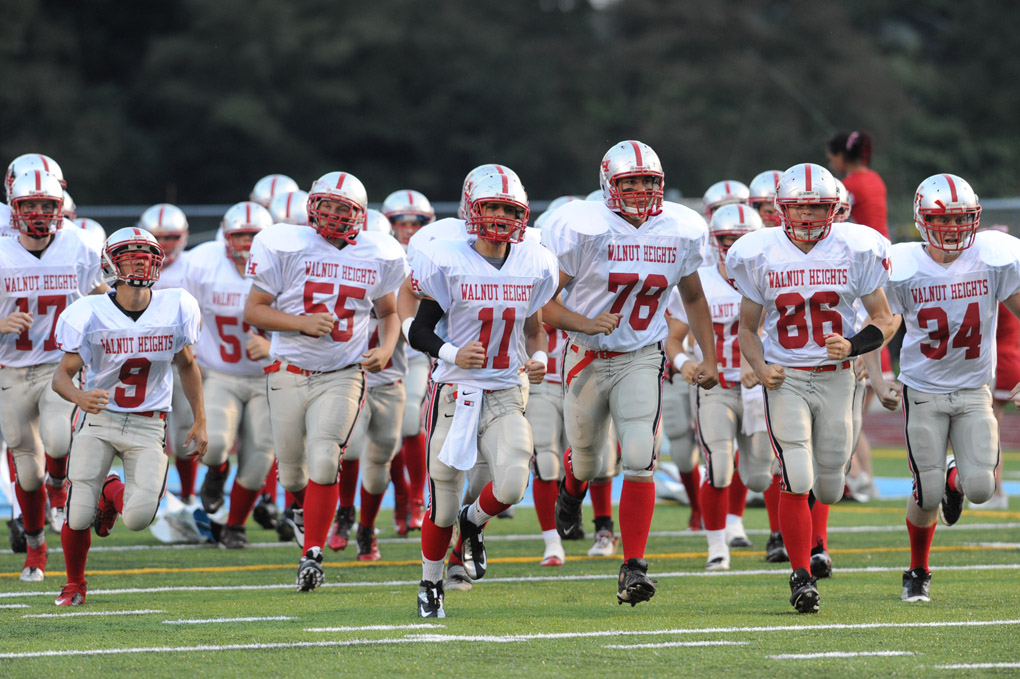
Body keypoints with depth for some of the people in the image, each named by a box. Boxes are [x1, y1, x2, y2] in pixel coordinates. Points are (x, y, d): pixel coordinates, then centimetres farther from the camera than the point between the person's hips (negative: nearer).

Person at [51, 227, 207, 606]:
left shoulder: (176, 309, -3)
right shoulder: (89, 315, -10)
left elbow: (187, 365, 13)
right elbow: (63, 375, -5)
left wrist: (199, 421, 12)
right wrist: (80, 397, -28)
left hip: (148, 426, 1)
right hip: (97, 419, -1)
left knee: (138, 518, -15)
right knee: (78, 518, -11)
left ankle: (112, 492, 24)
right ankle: (74, 585, 21)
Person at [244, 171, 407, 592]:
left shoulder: (377, 257, 1)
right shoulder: (285, 247, -7)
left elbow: (388, 312, 17)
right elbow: (253, 311, -5)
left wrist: (386, 348, -3)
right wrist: (302, 322, -21)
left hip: (343, 375, 0)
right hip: (290, 373, 0)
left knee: (324, 462, -18)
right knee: (292, 471, 9)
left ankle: (312, 554, -9)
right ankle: (303, 506, 46)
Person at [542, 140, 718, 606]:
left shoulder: (680, 231, -4)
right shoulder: (583, 230, -16)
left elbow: (693, 297, 14)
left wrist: (709, 357, 8)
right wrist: (583, 323, -31)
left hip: (642, 358, 1)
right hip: (587, 358, -1)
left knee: (639, 461, -16)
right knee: (588, 460, 15)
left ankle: (633, 568, -10)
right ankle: (573, 486, 55)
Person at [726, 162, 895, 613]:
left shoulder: (855, 251, -5)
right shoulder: (761, 256, -5)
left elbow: (883, 320, 2)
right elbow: (747, 327, 7)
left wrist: (853, 347, -18)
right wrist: (759, 367, -12)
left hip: (835, 377, 1)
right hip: (786, 380, -1)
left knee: (828, 487, 8)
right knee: (796, 482, -16)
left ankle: (810, 540, 44)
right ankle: (801, 575, -3)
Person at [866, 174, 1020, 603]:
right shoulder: (902, 268, -13)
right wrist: (877, 379, -16)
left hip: (975, 390, 1)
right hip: (923, 391, -1)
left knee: (980, 488, -12)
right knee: (927, 496, -4)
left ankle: (955, 478, 27)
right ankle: (917, 574, 22)